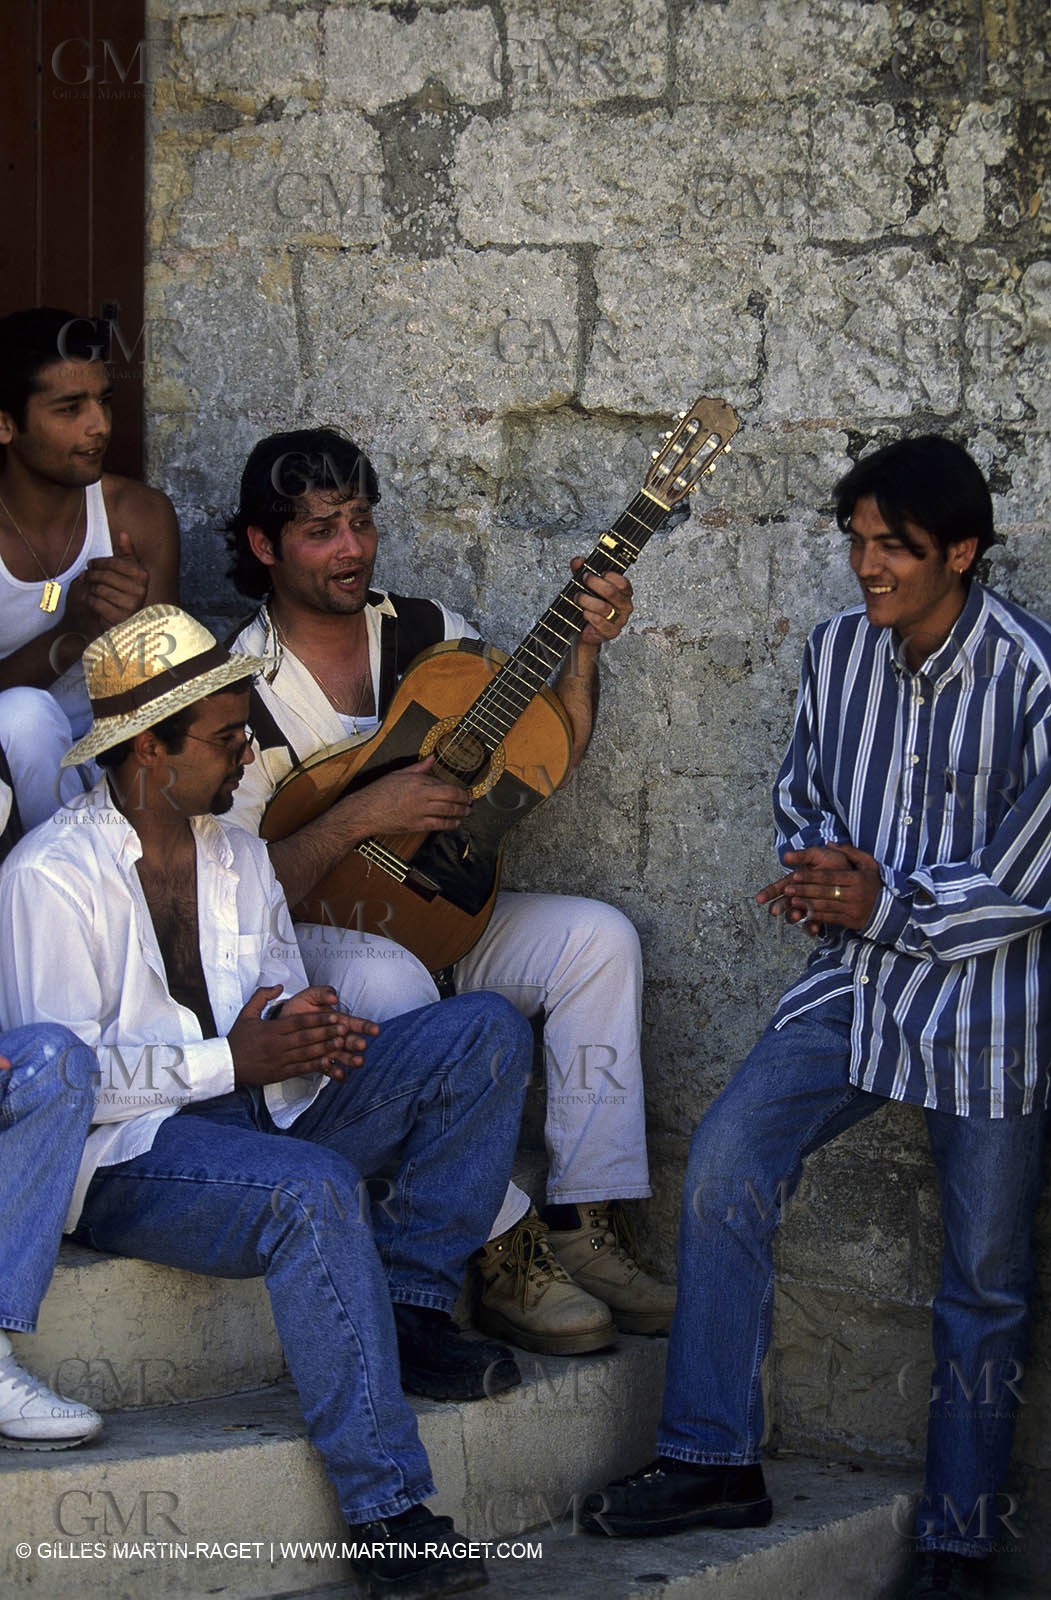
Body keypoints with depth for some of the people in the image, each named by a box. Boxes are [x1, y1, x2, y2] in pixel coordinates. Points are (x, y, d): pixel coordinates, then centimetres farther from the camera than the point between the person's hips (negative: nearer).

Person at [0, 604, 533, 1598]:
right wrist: (234, 1059, -20)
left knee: (485, 1032, -5)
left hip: (261, 1115, 8)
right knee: (314, 1188, -38)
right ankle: (386, 1514, -38)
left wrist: (313, 1033, -9)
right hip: (128, 1161, -8)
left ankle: (407, 1310, -10)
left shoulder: (236, 855, 16)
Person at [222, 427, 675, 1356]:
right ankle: (503, 1256, -32)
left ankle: (585, 1225, -19)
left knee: (597, 937, -18)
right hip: (313, 939, -6)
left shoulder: (425, 632, 5)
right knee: (390, 985, -38)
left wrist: (584, 651, -8)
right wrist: (361, 817, -27)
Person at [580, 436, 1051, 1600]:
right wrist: (821, 872, -6)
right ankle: (713, 1460, -5)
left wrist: (884, 902, -19)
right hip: (855, 980, 5)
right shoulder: (839, 649, 2)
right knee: (726, 1158, -14)